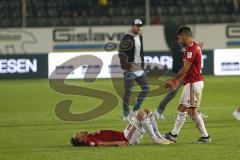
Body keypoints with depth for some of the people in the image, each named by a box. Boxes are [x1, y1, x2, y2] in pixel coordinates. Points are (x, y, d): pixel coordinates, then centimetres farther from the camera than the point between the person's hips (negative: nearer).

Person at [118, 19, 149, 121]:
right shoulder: (127, 38, -12)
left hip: (139, 67, 8)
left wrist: (142, 63, 16)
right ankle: (126, 114, 0)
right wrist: (125, 65, -23)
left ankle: (136, 109, 16)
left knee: (145, 87, 6)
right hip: (130, 67, -8)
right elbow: (121, 53, -17)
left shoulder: (139, 37, 14)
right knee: (128, 91, -6)